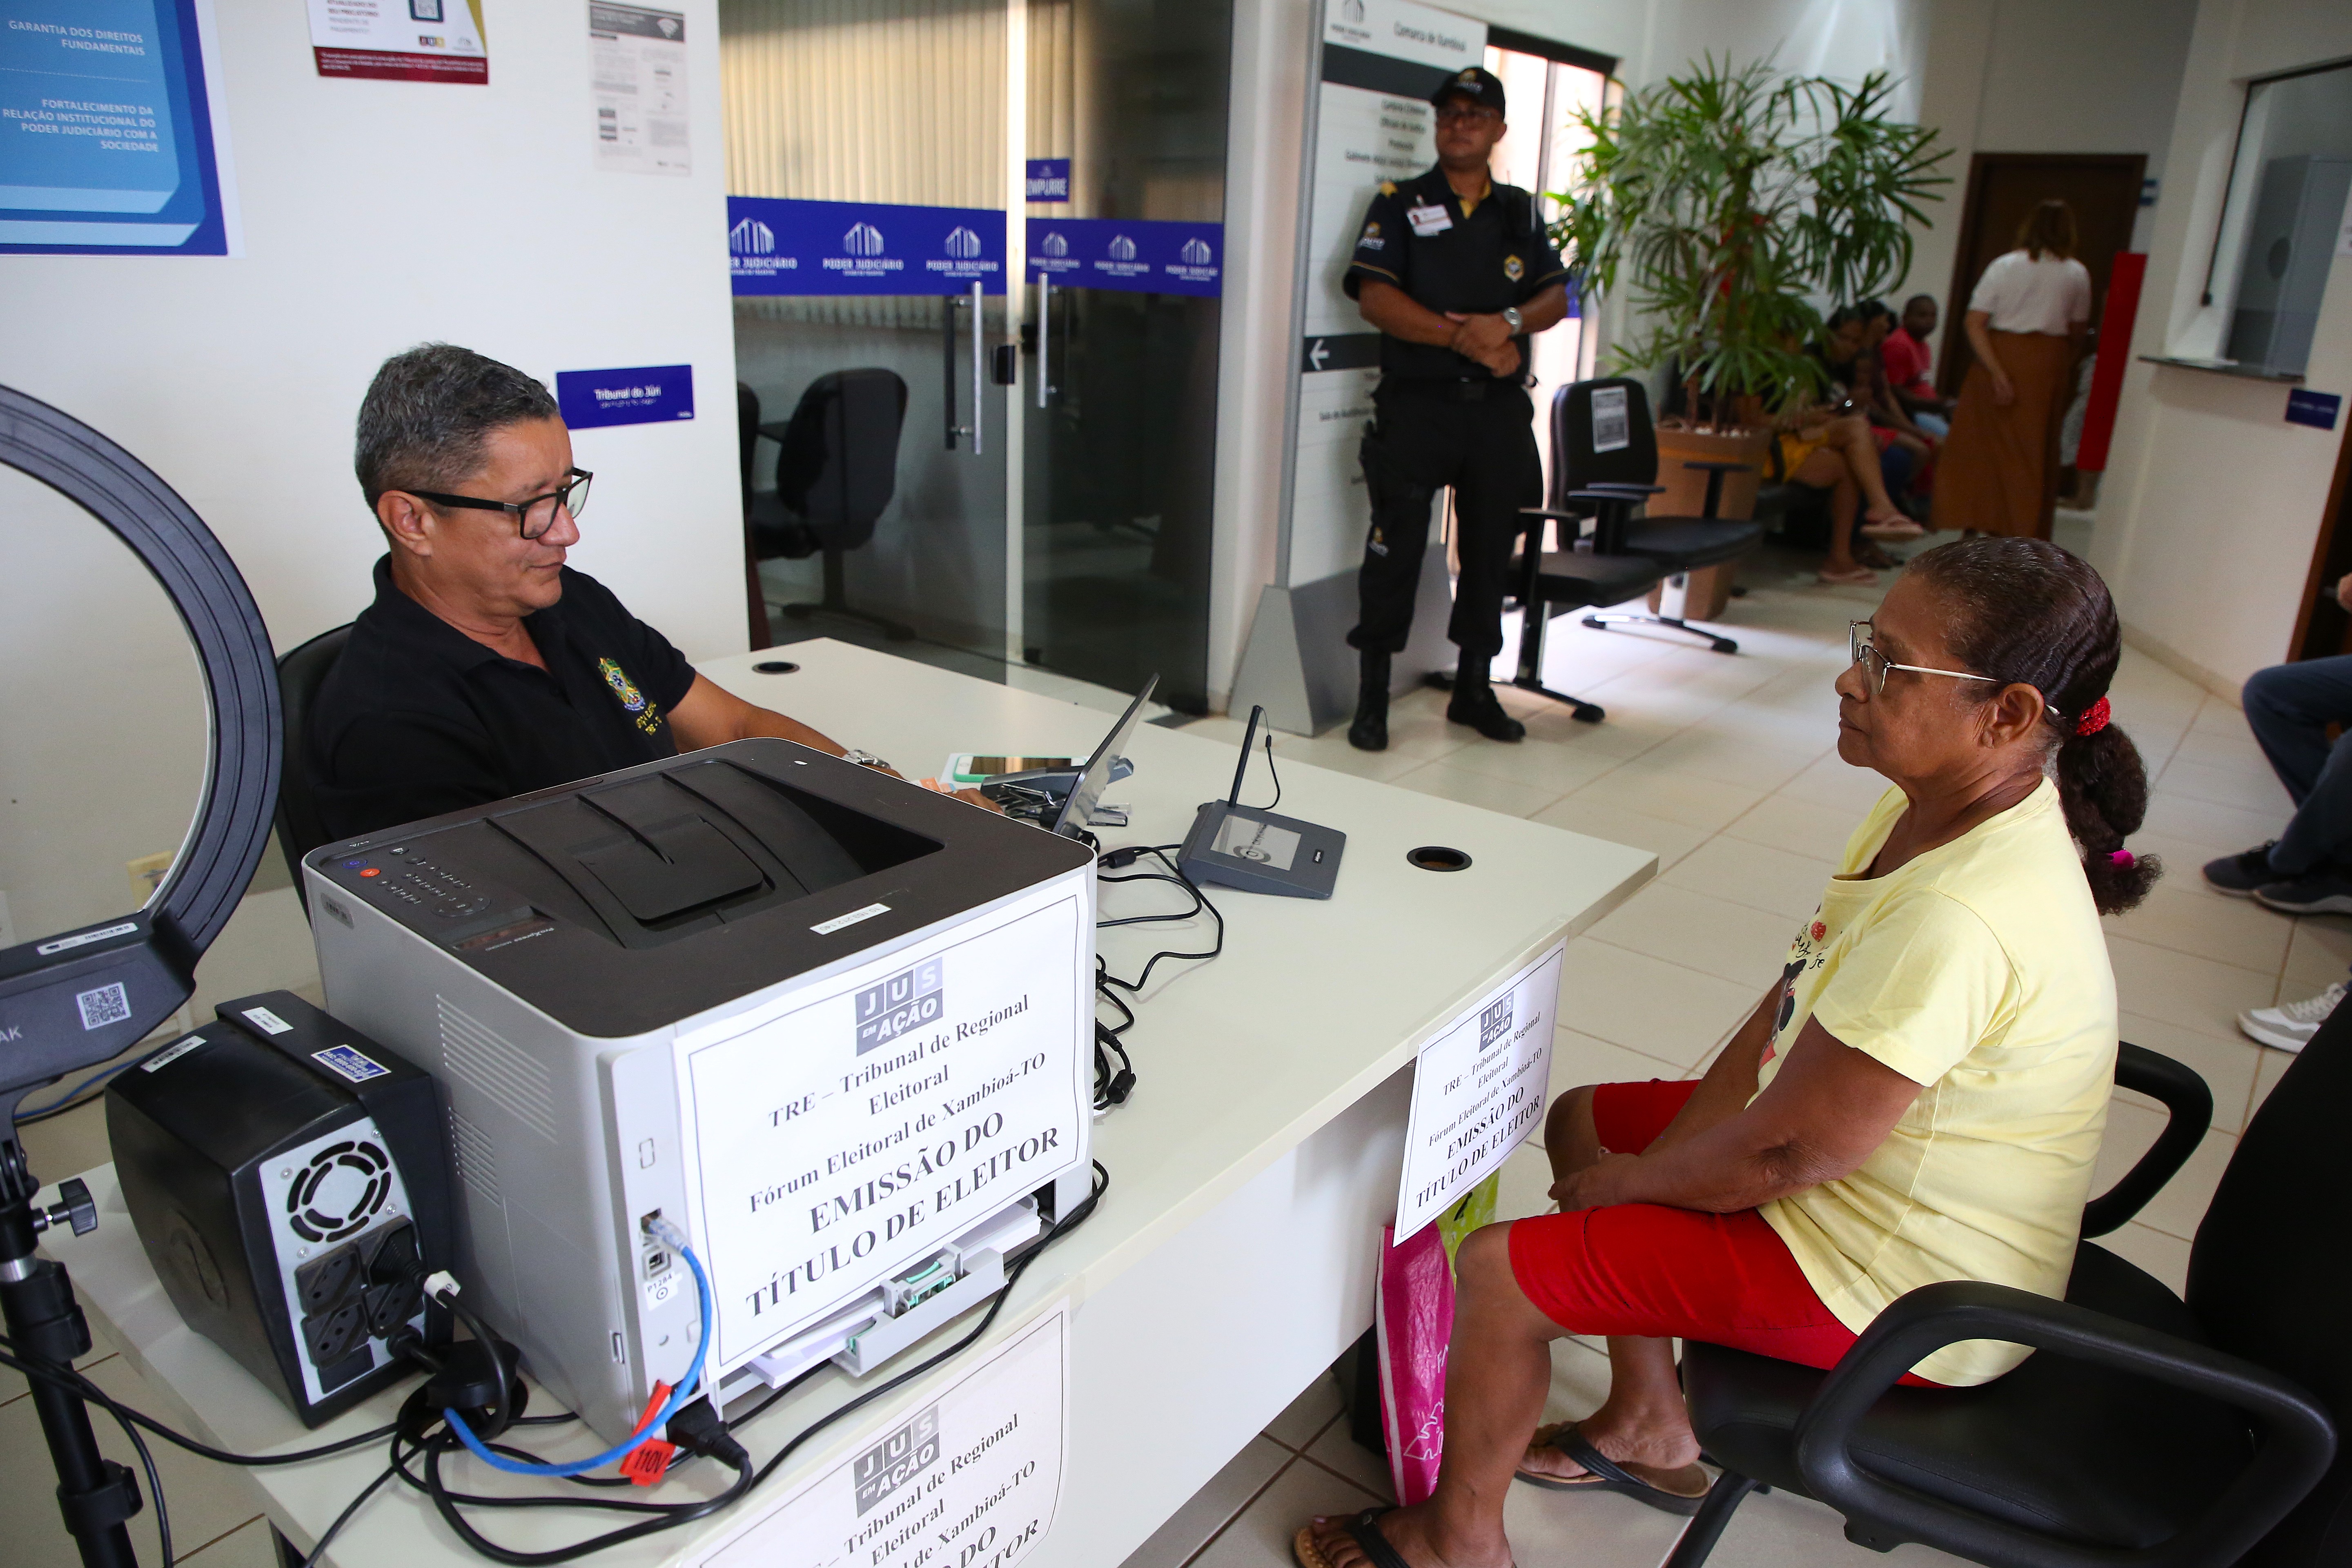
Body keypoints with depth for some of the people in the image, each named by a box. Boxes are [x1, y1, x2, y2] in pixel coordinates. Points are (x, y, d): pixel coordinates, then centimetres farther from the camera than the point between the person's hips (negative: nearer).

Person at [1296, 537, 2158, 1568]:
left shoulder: (1960, 920, -36)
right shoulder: (1935, 809, -5)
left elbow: (1786, 1156, -28)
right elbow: (1788, 1012, 0)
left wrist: (1627, 1183, -9)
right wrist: (1657, 1164, -4)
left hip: (1895, 1288, -9)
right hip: (1877, 1175, 10)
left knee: (1494, 1269, -11)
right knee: (1583, 1121, 19)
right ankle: (1649, 1430, 33)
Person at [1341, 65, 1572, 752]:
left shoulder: (1521, 211, 16)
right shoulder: (1400, 204, 5)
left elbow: (1556, 297, 10)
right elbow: (1375, 296, -8)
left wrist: (1509, 322, -12)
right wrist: (1460, 336, -15)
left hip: (1500, 408, 4)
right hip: (1416, 404, -4)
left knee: (1491, 547, 9)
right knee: (1397, 547, -6)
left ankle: (1474, 688, 21)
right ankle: (1372, 696, 4)